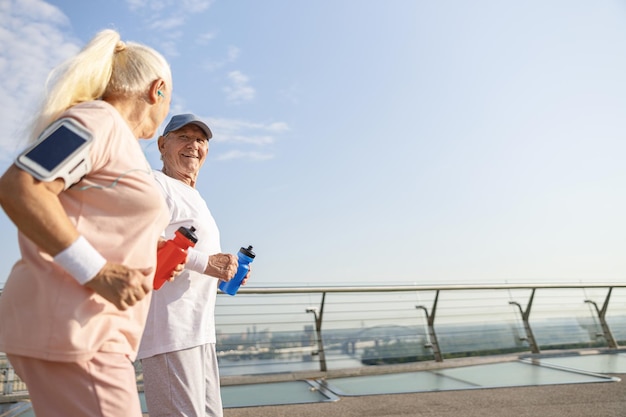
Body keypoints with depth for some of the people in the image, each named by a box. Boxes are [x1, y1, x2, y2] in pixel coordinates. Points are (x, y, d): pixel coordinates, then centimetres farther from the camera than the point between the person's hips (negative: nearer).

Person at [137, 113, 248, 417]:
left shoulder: (195, 198, 25)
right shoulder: (155, 184, -5)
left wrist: (226, 271, 10)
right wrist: (205, 262, -23)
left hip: (199, 328, 10)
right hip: (169, 326, -10)